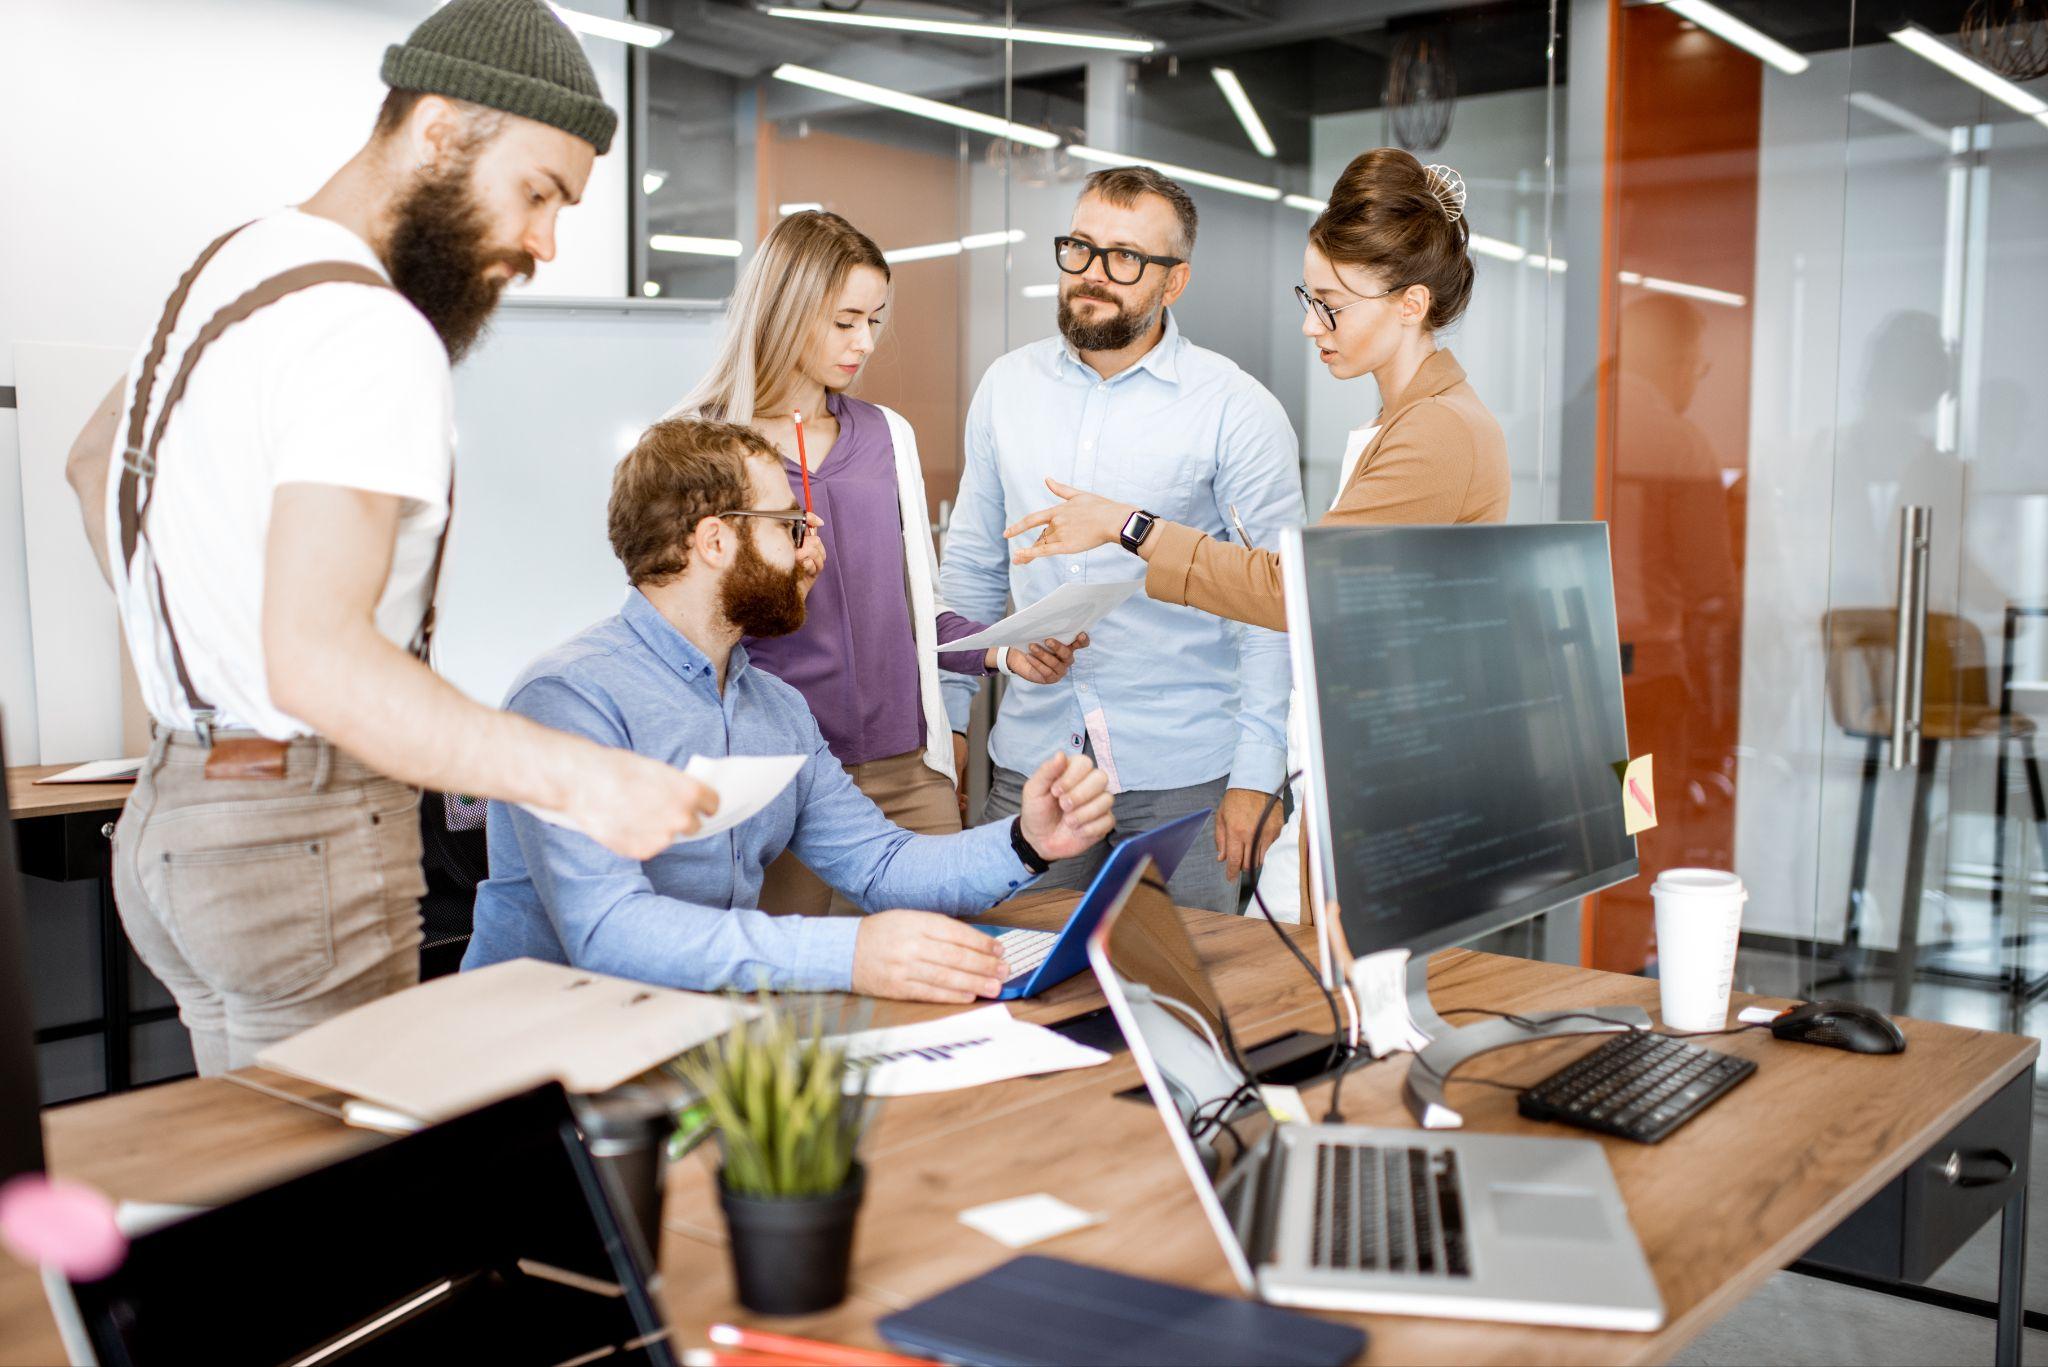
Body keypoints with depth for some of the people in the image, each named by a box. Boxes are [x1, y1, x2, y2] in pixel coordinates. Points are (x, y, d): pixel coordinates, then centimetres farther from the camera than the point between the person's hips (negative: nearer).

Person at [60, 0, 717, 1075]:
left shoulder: (235, 263, 13)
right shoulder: (371, 334, -20)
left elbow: (92, 462, 30)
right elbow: (319, 657, -31)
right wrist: (576, 778, -35)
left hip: (176, 813, 10)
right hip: (305, 835, -10)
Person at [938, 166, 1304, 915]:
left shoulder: (1238, 410, -6)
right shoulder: (1007, 386, 7)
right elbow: (972, 566, 13)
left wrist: (1255, 776, -11)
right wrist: (945, 721, 8)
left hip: (1181, 770, -3)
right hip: (1030, 755, 4)